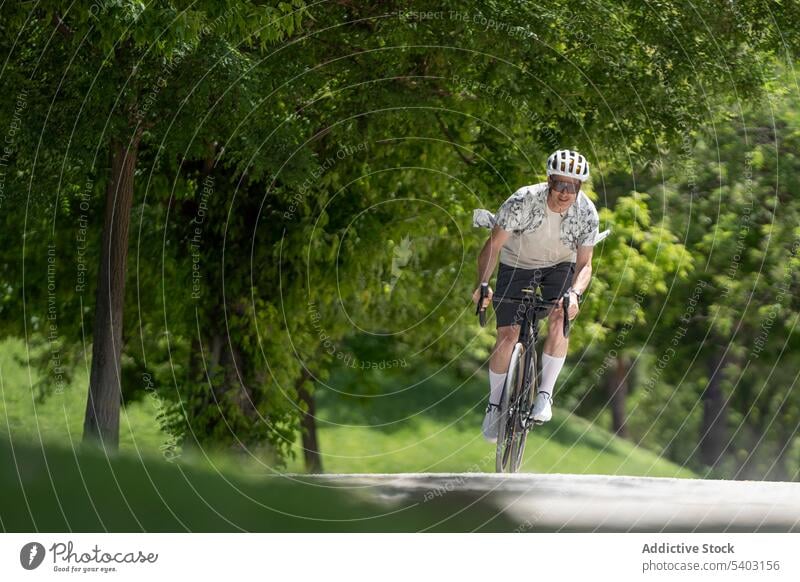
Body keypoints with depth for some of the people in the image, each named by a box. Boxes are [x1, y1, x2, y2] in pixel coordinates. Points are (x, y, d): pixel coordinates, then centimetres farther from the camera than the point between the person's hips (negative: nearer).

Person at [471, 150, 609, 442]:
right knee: (507, 334, -9)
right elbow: (493, 245, -25)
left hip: (559, 266, 1)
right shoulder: (523, 201, -31)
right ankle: (494, 404, 9)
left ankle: (545, 394, -12)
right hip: (517, 264, -1)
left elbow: (585, 263, -19)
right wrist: (482, 283, -40)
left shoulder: (587, 213, -24)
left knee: (559, 322, -25)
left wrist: (575, 294, -39)